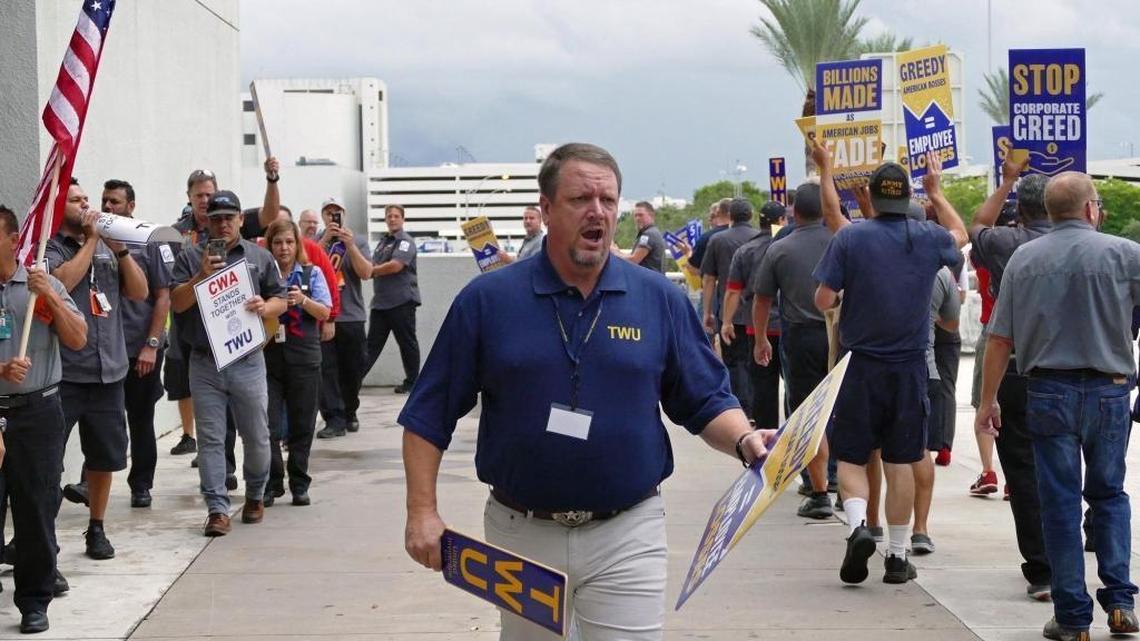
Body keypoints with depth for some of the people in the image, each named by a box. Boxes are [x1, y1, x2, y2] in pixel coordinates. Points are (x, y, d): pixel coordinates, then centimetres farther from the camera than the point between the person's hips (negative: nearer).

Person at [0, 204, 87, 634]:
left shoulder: (43, 284, 6)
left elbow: (78, 340, 1)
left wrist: (50, 298, -11)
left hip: (37, 410, 1)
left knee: (37, 505, 4)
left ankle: (35, 599, 14)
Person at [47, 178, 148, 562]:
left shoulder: (107, 248, 12)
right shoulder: (47, 247, -3)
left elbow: (139, 292, 7)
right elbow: (61, 282, -21)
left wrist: (120, 250, -5)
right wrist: (90, 241, -12)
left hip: (108, 371, 5)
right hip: (61, 373, -5)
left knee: (105, 457, 13)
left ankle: (96, 529, 27)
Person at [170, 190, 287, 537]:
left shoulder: (260, 257, 8)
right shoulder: (190, 257, 6)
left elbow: (281, 300, 11)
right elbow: (177, 303, -2)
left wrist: (266, 306, -12)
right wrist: (201, 277, -18)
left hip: (247, 362, 0)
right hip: (205, 362, 0)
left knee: (257, 437, 8)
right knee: (210, 439, 0)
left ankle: (255, 495, 30)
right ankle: (218, 509, 3)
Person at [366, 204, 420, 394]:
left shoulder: (406, 241, -7)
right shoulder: (383, 241, 18)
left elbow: (395, 266, -19)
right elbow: (374, 266, 25)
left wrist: (371, 271, -8)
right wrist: (369, 270, 1)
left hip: (402, 300, -7)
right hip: (380, 300, 7)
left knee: (407, 343, 2)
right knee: (372, 343, 5)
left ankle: (412, 382, 11)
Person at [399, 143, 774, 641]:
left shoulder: (660, 299, 1)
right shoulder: (487, 300, -3)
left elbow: (706, 401, 5)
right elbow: (429, 414, 0)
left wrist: (745, 441, -16)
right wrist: (423, 512, -7)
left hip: (626, 539, 0)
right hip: (520, 536, 1)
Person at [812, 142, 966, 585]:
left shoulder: (849, 239, -9)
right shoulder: (928, 240, 0)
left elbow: (823, 301, -7)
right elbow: (960, 233, 24)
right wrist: (936, 192, 37)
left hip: (861, 365, -2)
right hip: (910, 367, 2)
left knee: (851, 458, 7)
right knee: (900, 461, 9)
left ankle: (858, 525, -18)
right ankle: (897, 556, 13)